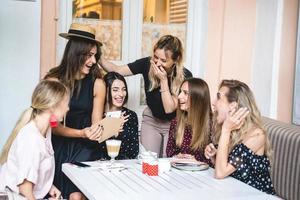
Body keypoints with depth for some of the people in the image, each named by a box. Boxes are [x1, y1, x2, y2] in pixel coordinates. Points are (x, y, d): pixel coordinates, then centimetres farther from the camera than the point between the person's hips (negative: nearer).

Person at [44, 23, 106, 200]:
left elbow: (96, 123, -1)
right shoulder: (54, 80, -10)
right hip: (59, 145, 0)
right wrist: (81, 133, -23)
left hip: (85, 147, 0)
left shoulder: (97, 83, -8)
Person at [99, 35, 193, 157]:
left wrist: (163, 79, -32)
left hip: (173, 123, -2)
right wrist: (99, 58, -30)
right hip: (151, 119, 2)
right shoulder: (147, 64, -18)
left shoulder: (185, 76, -24)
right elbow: (117, 70, -13)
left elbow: (169, 108, -25)